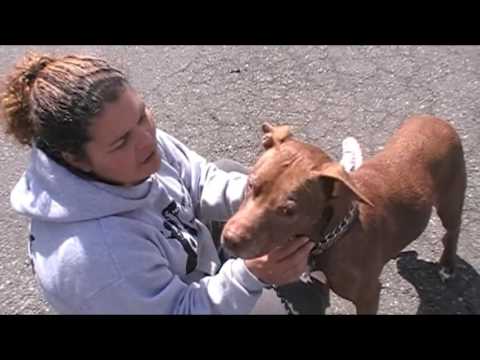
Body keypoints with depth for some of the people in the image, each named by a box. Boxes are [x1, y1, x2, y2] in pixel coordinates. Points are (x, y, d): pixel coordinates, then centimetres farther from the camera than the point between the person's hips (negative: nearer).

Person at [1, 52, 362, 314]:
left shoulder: (135, 137, -22)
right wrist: (252, 277, -43)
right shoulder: (95, 253, -44)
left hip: (185, 265, 7)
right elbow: (183, 309, -31)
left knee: (230, 170, 8)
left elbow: (203, 183, -10)